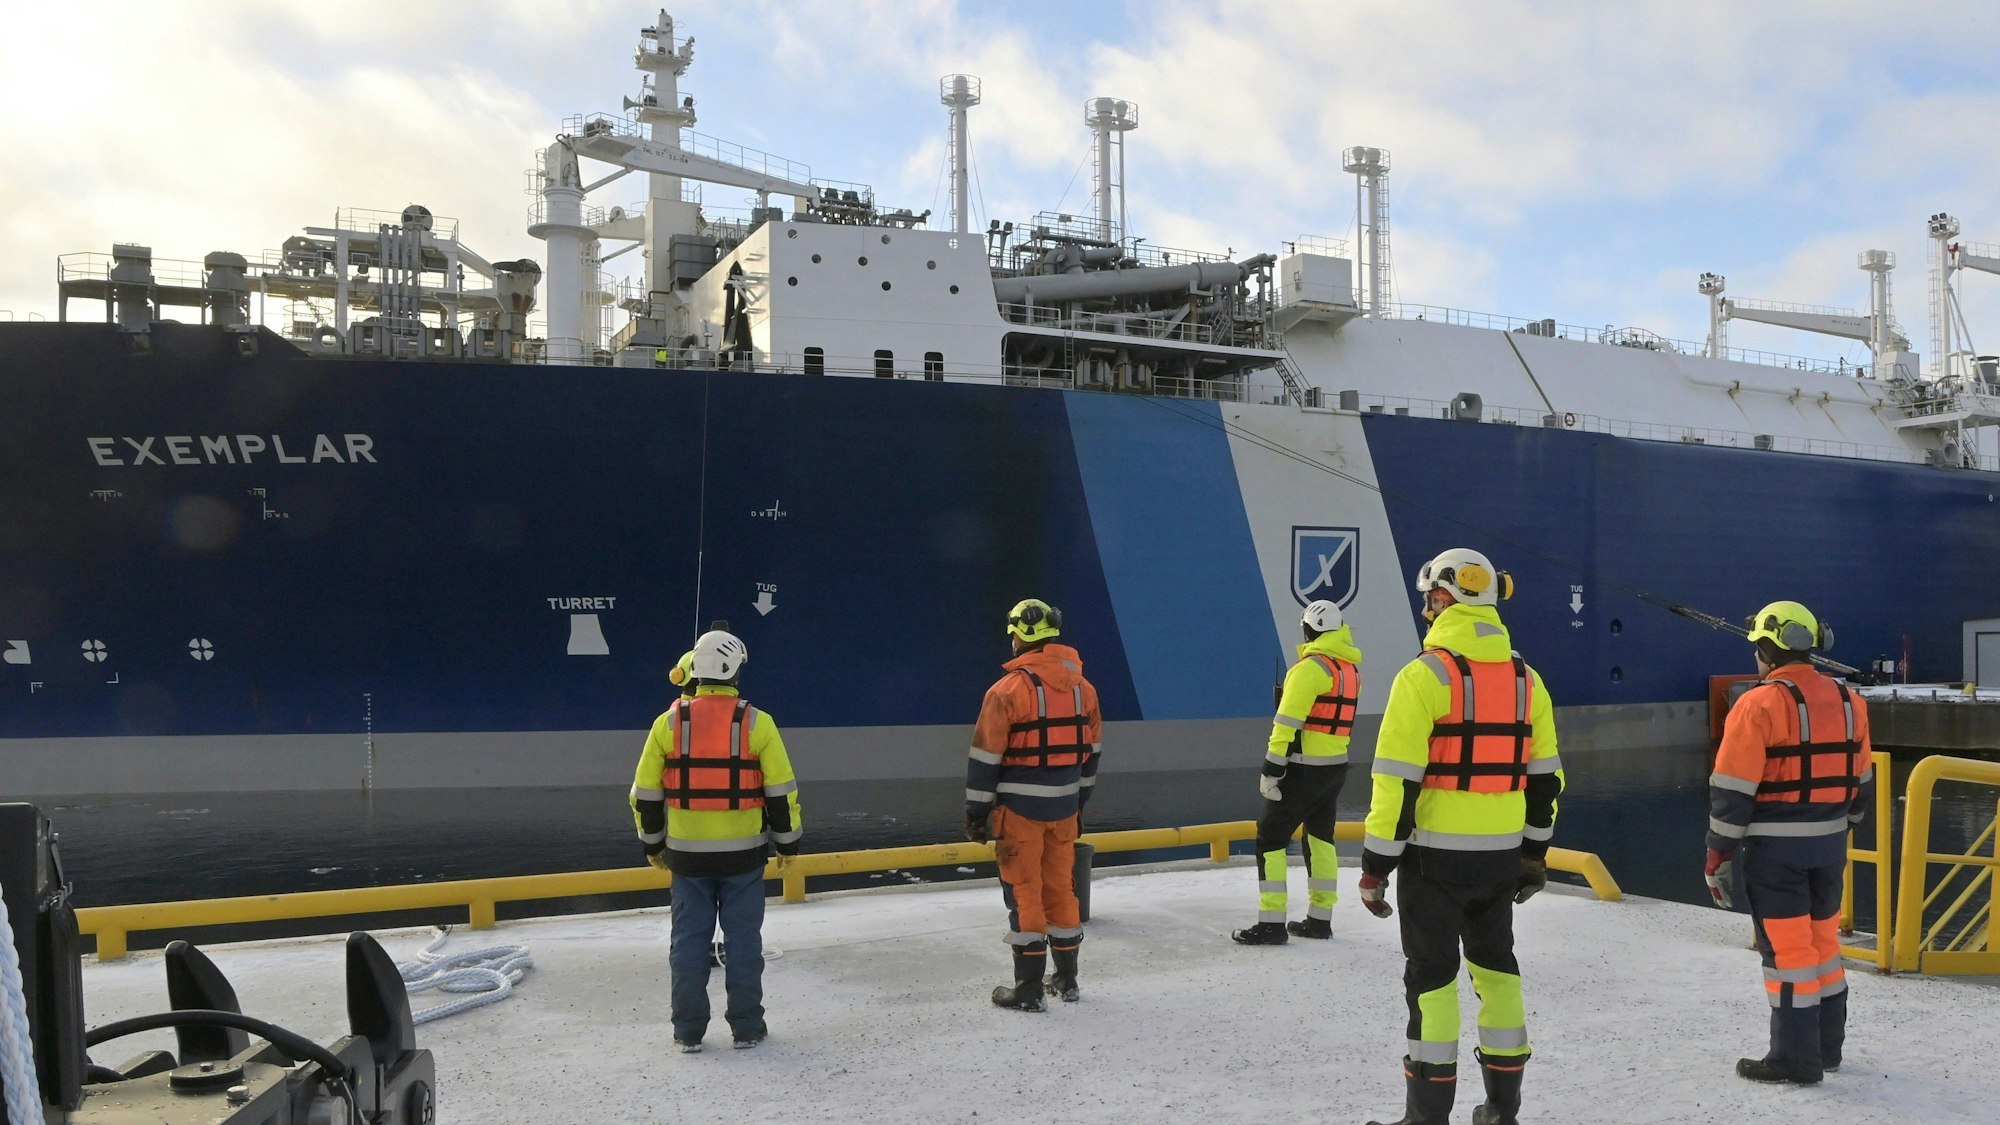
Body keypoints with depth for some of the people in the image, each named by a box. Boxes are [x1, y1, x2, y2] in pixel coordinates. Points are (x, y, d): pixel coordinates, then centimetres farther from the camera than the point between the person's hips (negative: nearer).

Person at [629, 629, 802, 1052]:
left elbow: (646, 792, 3)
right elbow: (782, 791, -5)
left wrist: (652, 843, 16)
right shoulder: (757, 723, -7)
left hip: (687, 854, 1)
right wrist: (787, 842, 8)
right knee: (743, 939, 8)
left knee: (689, 939, 10)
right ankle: (747, 1027, 15)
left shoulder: (668, 723, -3)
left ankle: (688, 1031, 15)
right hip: (743, 853, -1)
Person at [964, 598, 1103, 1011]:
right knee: (1061, 887, 16)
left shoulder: (1009, 690, -14)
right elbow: (1090, 751, 14)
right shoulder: (1082, 687, 5)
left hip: (1020, 807, -5)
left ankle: (1028, 988, 7)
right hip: (1064, 806, 6)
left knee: (1024, 891, 2)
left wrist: (976, 812, -2)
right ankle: (1066, 979, 26)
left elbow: (985, 757, -11)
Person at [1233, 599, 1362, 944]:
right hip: (1336, 766, 8)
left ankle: (1271, 924, -5)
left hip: (1304, 769, -8)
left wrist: (1272, 769, -17)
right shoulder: (1351, 667, 9)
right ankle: (1320, 918, 23)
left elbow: (1288, 723, -20)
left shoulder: (1311, 667, -17)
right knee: (1320, 837, 17)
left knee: (1270, 837, -3)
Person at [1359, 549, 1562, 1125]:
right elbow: (1544, 776, 12)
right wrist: (1534, 853, 21)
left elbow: (1398, 779, -17)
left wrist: (1376, 864, -10)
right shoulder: (1526, 679, 7)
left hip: (1434, 855, -6)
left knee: (1432, 975, 3)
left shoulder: (1425, 674, -14)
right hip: (1501, 856, 6)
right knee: (1496, 966, 18)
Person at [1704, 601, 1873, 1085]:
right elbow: (1861, 781, 15)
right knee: (1823, 938, 19)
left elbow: (1732, 791, -16)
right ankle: (1827, 1045, 30)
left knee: (1787, 949, 1)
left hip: (1775, 847, -6)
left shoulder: (1759, 705, -15)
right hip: (1829, 844, 7)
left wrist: (1719, 857, -9)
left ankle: (1795, 1057, 8)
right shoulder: (1848, 701, 6)